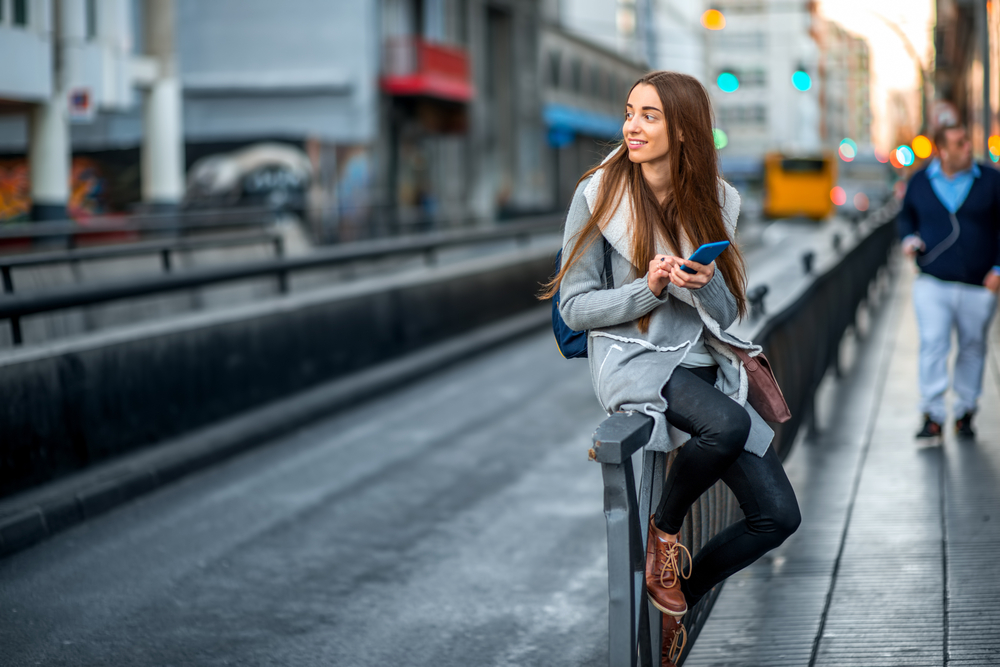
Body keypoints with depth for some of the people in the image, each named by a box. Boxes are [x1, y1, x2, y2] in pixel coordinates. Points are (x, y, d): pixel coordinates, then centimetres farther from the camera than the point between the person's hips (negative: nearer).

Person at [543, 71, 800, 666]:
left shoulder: (715, 201, 6)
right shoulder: (600, 194, -4)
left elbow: (728, 314, 7)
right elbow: (575, 307, -3)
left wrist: (704, 284, -15)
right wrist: (648, 290, -18)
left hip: (704, 363, 5)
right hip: (631, 357, -5)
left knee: (778, 516, -7)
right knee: (729, 424, -36)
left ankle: (678, 599, 16)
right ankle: (664, 529, -7)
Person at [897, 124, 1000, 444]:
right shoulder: (920, 182, 4)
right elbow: (906, 216, 21)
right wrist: (908, 238, 0)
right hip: (933, 283, -1)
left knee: (972, 348, 9)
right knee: (932, 345, -11)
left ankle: (965, 412, 24)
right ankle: (932, 416, -9)